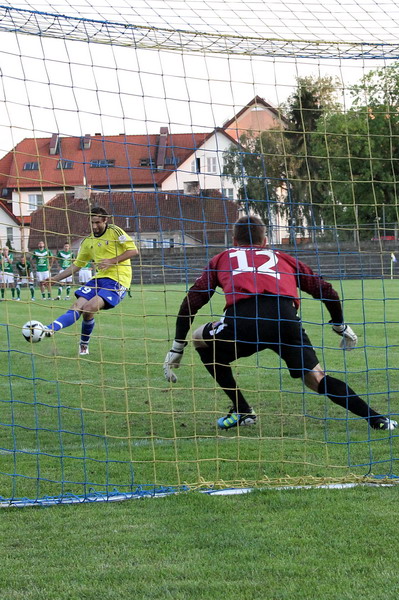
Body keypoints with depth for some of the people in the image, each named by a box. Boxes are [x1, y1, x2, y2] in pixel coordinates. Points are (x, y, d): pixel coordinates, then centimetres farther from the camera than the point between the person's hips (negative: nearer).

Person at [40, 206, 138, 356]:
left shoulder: (115, 232, -2)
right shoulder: (88, 241, 16)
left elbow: (133, 251, -7)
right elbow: (77, 265, 22)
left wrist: (111, 261, -16)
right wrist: (56, 278, 16)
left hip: (117, 280, -6)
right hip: (99, 278, 6)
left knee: (89, 308, -23)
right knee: (77, 307, -13)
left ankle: (84, 344, -8)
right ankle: (50, 329, -22)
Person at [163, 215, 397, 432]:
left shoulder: (223, 258, 33)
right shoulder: (283, 258, 35)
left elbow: (191, 302, 26)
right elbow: (326, 290, 32)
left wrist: (176, 349, 29)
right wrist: (341, 326, 47)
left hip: (242, 318, -2)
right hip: (286, 318, 2)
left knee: (200, 339, 27)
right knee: (317, 379, 14)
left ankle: (241, 411, 23)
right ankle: (376, 419, -1)